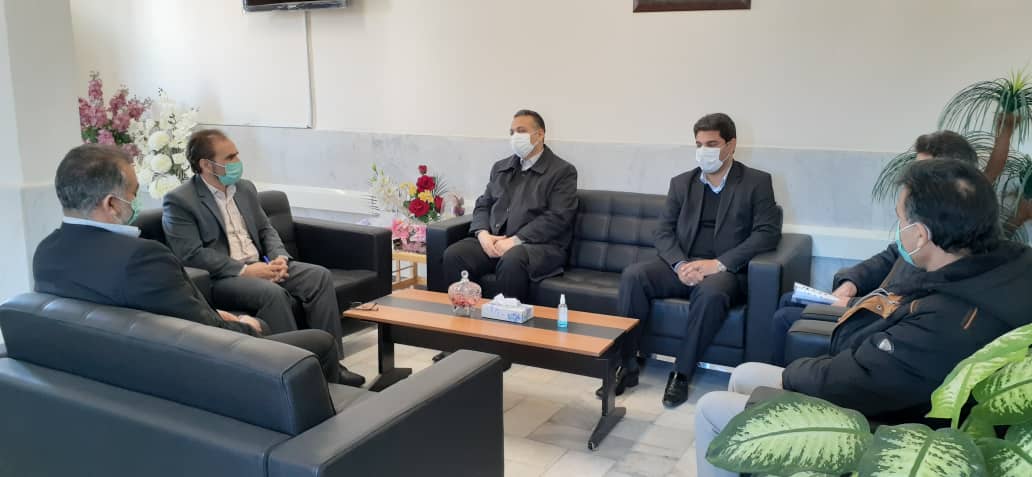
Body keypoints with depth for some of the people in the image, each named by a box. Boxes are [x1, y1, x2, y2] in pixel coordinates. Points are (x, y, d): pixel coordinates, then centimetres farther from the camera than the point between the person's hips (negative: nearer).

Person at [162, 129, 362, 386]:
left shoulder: (245, 188, 14)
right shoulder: (179, 201, -8)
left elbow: (266, 229, 17)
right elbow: (191, 255, -16)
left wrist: (280, 258, -5)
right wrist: (244, 269, -21)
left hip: (260, 266, 7)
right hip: (219, 278, -7)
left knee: (320, 276, -13)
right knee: (273, 293, -33)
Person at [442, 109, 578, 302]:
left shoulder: (563, 171, 1)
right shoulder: (500, 168, 22)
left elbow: (557, 218, -9)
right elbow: (483, 205, 20)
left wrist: (515, 240, -17)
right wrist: (482, 234, -3)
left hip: (539, 244, -5)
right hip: (493, 241, 5)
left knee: (512, 261, -38)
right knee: (453, 255, -21)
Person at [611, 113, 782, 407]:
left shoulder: (757, 182, 4)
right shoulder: (682, 183, 14)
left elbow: (767, 233, -7)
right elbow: (664, 232, 7)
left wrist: (719, 263, -19)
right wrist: (680, 264, -15)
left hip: (724, 270, -3)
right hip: (682, 266, 4)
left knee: (711, 292, -38)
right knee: (633, 276, -24)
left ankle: (681, 374, -23)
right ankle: (626, 366, -18)